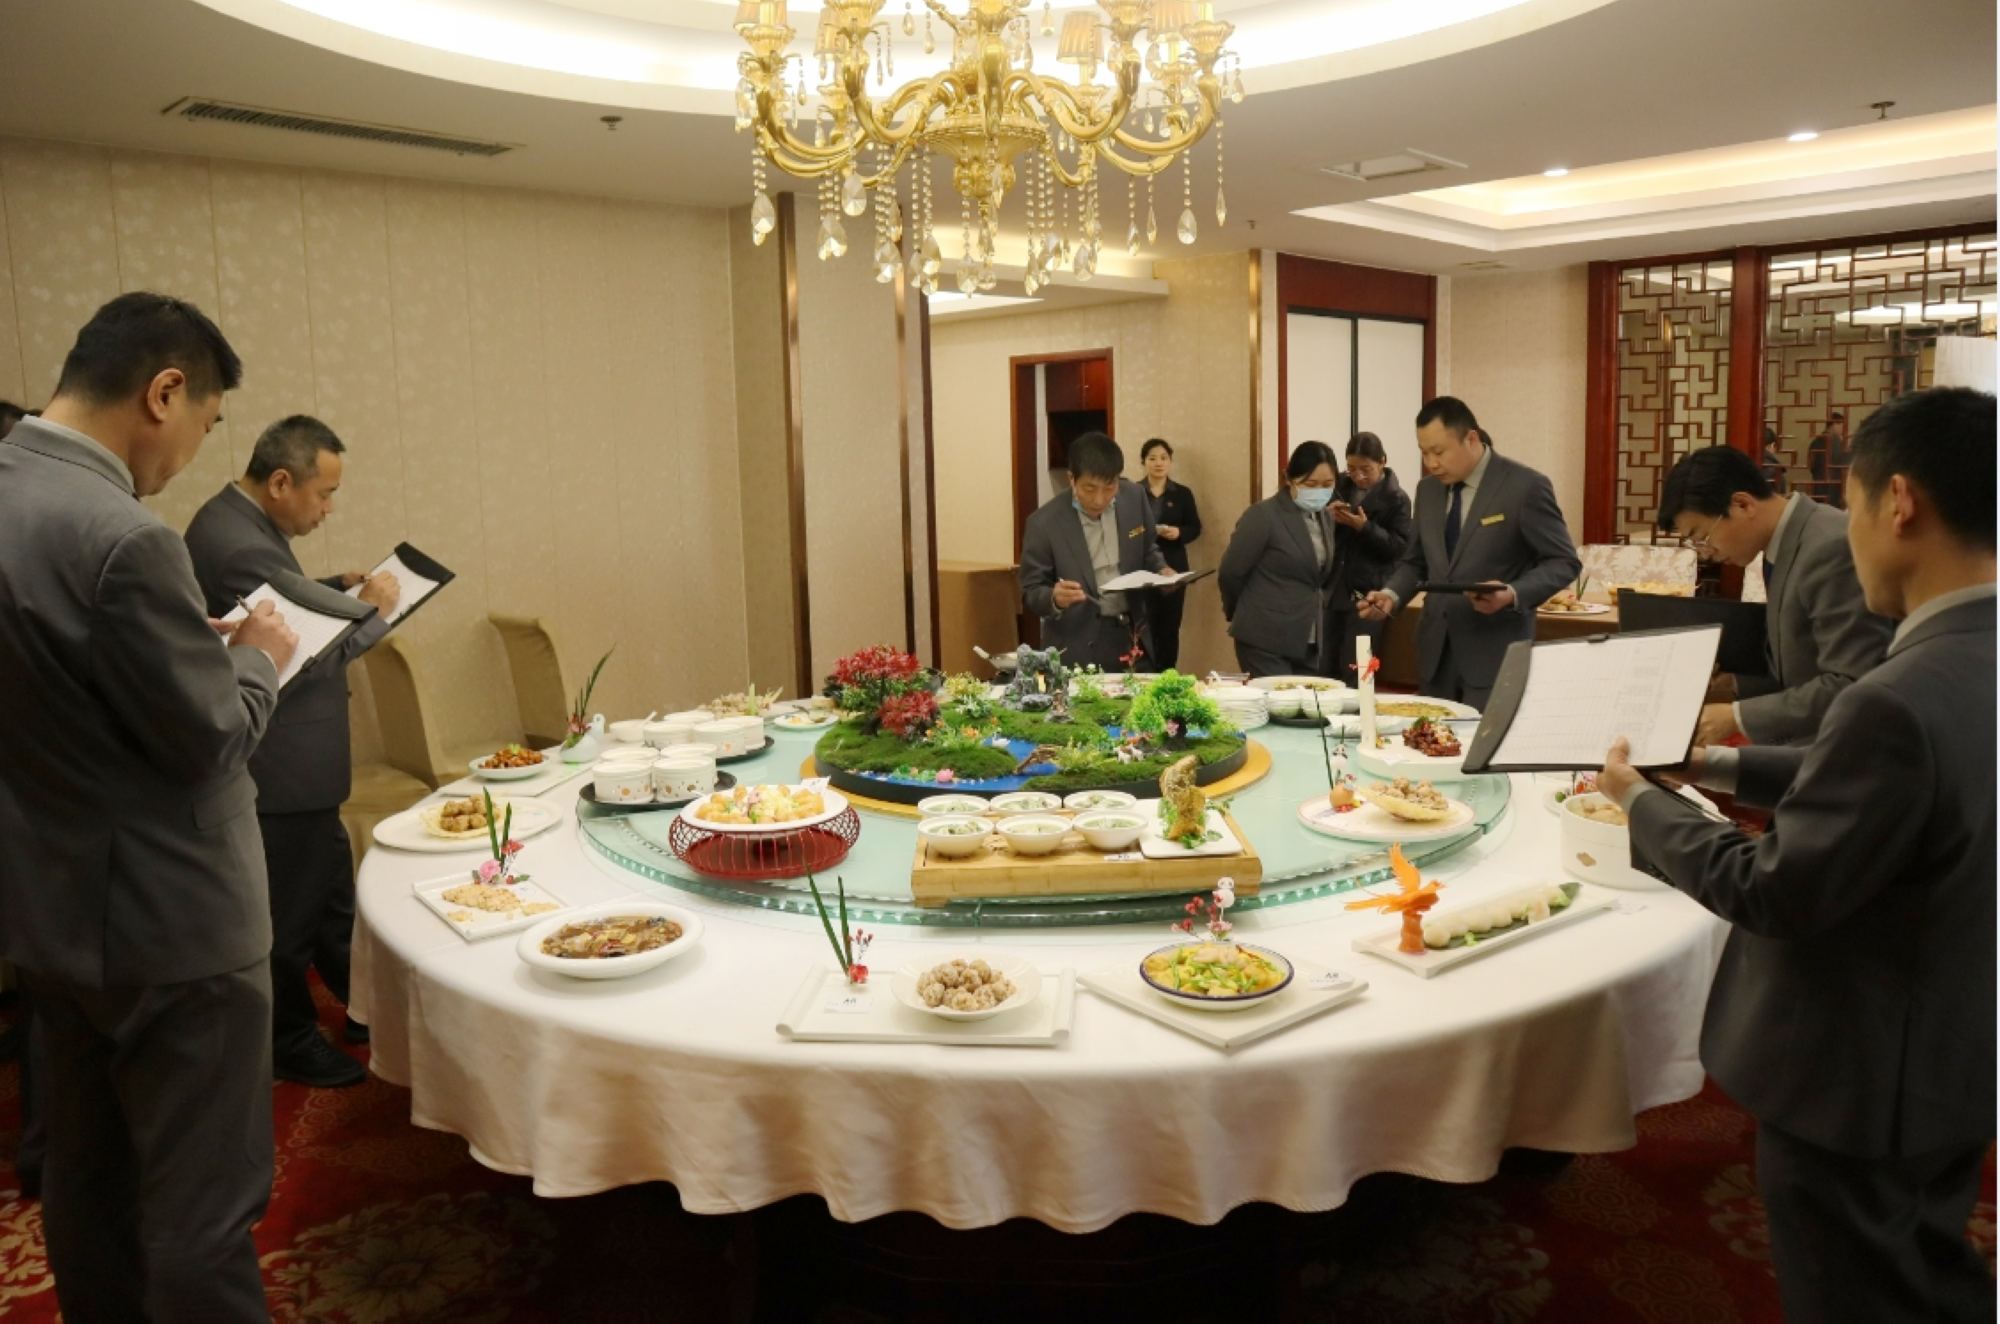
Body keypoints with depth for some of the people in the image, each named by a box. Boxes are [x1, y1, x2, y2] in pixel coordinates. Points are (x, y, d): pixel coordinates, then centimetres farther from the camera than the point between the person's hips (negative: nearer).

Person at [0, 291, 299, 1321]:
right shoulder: (122, 537, -26)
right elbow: (212, 737, -18)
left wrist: (203, 646, 10)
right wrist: (259, 658, -1)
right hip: (168, 926, -9)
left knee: (88, 1178, 23)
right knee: (202, 1214, 4)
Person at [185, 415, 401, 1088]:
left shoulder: (235, 521, 6)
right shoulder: (241, 547, -26)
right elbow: (300, 659, -25)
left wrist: (335, 588, 7)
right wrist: (373, 612, -14)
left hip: (290, 765, 10)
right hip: (282, 773, -10)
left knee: (331, 889, 21)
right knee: (291, 911, 7)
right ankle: (291, 1044, 25)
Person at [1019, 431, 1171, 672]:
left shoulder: (1134, 498, -3)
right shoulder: (1044, 523, -14)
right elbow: (1031, 592, -8)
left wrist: (1162, 572, -7)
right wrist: (1055, 598, -29)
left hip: (1132, 638, 4)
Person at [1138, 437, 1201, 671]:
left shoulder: (1182, 493, 8)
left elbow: (1195, 527, 8)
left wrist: (1179, 532, -12)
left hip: (1173, 568, 2)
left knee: (1170, 628, 4)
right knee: (1145, 628, -5)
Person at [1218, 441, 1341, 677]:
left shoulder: (1325, 518, 11)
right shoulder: (1264, 515, -11)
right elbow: (1230, 573, -7)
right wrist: (1246, 615, 7)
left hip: (1310, 642, 7)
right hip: (1267, 641, -7)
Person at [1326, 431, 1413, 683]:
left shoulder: (1396, 498, -7)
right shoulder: (1341, 485, 8)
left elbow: (1400, 547, -12)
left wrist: (1365, 527, -23)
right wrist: (1329, 518, -11)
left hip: (1368, 592, -5)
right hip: (1334, 587, 5)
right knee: (1326, 666, 9)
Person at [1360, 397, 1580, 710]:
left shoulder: (1526, 486, -9)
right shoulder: (1428, 489, 9)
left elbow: (1563, 562, -7)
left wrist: (1513, 594, -23)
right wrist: (1392, 594, -2)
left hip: (1496, 654, -6)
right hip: (1437, 652, 6)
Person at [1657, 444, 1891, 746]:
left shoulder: (1832, 548, -21)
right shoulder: (1784, 541, 7)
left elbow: (1848, 687, -23)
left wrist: (1737, 717, -21)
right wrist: (1735, 685, 3)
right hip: (1808, 740, 8)